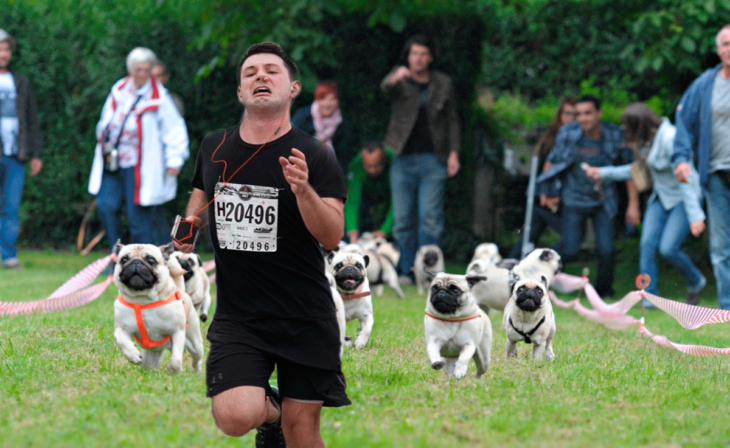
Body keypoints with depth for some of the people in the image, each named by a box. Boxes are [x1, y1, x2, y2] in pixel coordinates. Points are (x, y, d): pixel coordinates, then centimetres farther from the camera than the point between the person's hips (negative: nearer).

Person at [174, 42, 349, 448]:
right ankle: (270, 409, 16)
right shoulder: (214, 148, 6)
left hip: (304, 319, -2)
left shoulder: (314, 156, -6)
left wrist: (303, 189, -29)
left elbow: (332, 236, -13)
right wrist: (191, 221, 6)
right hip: (237, 318, 2)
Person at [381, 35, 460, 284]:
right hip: (403, 159, 0)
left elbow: (452, 120, 13)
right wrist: (395, 78, -44)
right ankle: (405, 271, 9)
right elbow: (385, 87, -20)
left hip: (433, 160, 0)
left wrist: (454, 152, 1)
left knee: (430, 218, -6)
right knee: (403, 219, 2)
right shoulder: (400, 79, 4)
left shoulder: (443, 84, 9)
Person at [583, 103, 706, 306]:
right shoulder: (646, 141, 1)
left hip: (684, 198, -8)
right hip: (661, 197, 8)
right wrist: (603, 173, 14)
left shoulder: (670, 138, -25)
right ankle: (650, 298, -6)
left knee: (668, 248, -15)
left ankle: (696, 282, 12)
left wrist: (695, 216, -29)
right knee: (648, 243, -9)